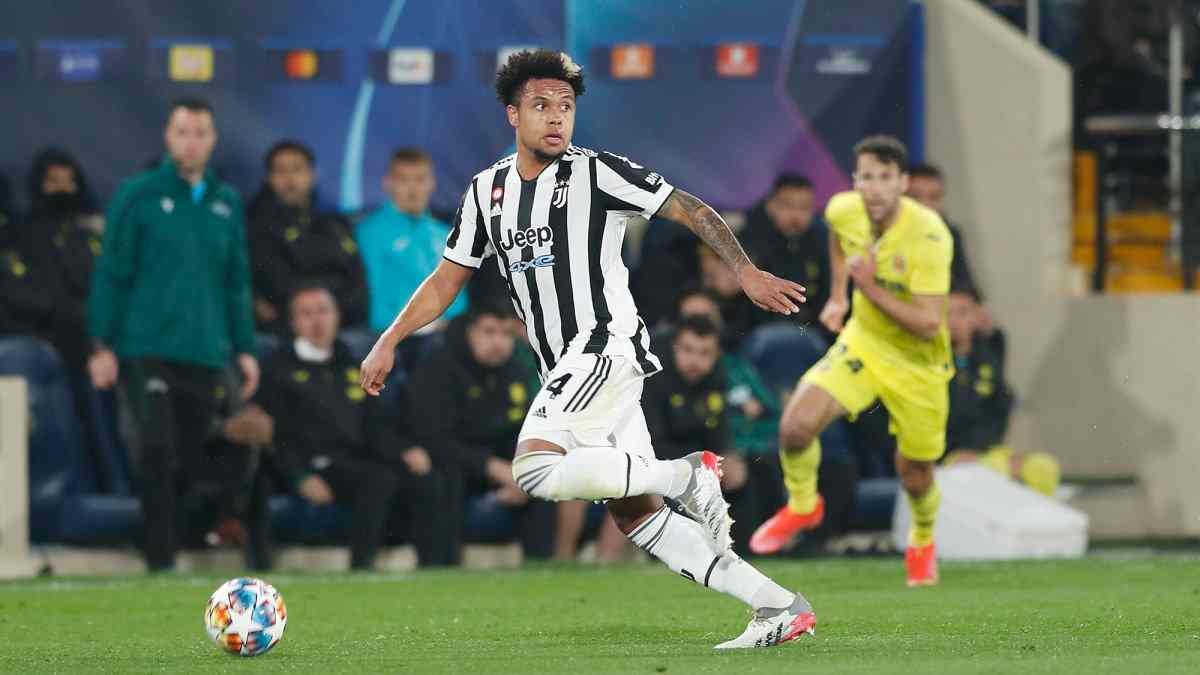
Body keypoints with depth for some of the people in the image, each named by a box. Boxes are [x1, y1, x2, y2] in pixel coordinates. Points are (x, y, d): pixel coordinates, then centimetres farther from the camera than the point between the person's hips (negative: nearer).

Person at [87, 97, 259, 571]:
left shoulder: (226, 203, 13)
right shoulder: (139, 195, 1)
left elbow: (236, 282, 18)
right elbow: (110, 274, 0)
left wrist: (244, 349, 11)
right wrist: (103, 346, -6)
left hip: (205, 354, 4)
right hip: (146, 350, -4)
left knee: (192, 461, 6)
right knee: (159, 452, -14)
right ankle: (161, 560, -14)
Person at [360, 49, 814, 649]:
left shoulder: (597, 173, -4)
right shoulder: (488, 190, 14)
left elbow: (694, 212, -4)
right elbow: (448, 279, 21)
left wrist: (747, 273, -17)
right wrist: (389, 341, 12)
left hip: (605, 346, -7)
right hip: (565, 371, 7)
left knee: (536, 470, -26)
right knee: (634, 515, 1)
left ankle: (688, 475, -13)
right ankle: (779, 607, 2)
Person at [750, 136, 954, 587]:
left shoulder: (929, 236, -30)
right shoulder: (843, 211, -13)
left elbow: (928, 325, -32)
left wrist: (870, 288, -30)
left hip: (918, 364, -3)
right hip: (863, 343, 3)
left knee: (914, 474, 9)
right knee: (796, 424, -19)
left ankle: (923, 540, 46)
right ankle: (802, 506, 12)